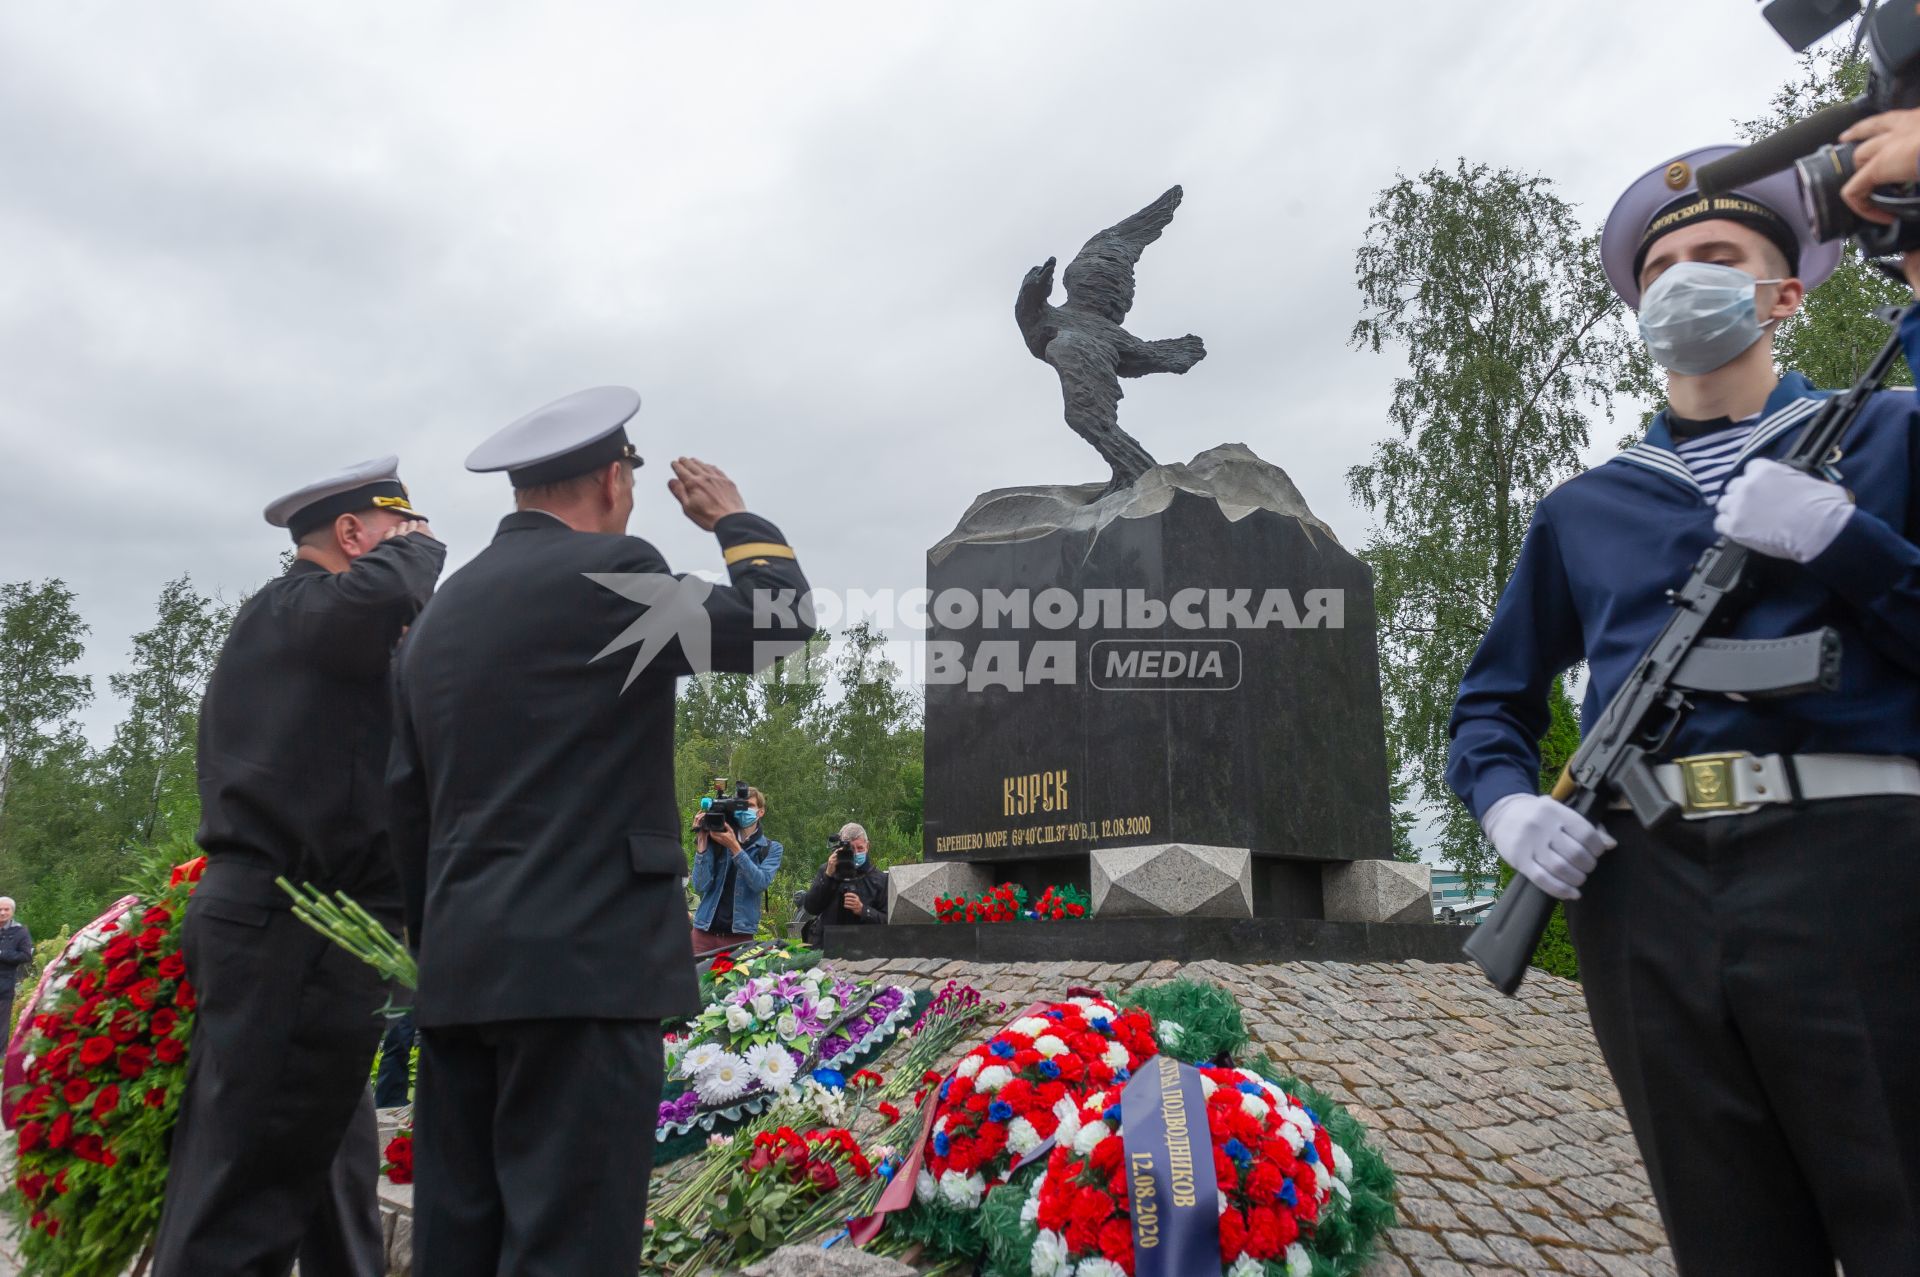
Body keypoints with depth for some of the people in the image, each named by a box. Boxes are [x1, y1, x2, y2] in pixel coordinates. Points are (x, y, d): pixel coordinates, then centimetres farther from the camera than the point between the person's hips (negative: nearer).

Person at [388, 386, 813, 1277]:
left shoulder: (436, 616, 15)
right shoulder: (606, 573, -8)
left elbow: (408, 809, 17)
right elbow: (779, 620, 0)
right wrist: (733, 519, 16)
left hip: (460, 973, 8)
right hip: (584, 964, -8)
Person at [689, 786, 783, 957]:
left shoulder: (772, 849, 4)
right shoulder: (716, 843, 5)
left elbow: (760, 883, -14)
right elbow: (700, 887, -5)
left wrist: (734, 847, -21)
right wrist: (702, 841, -10)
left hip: (740, 935, -1)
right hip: (704, 931, 1)